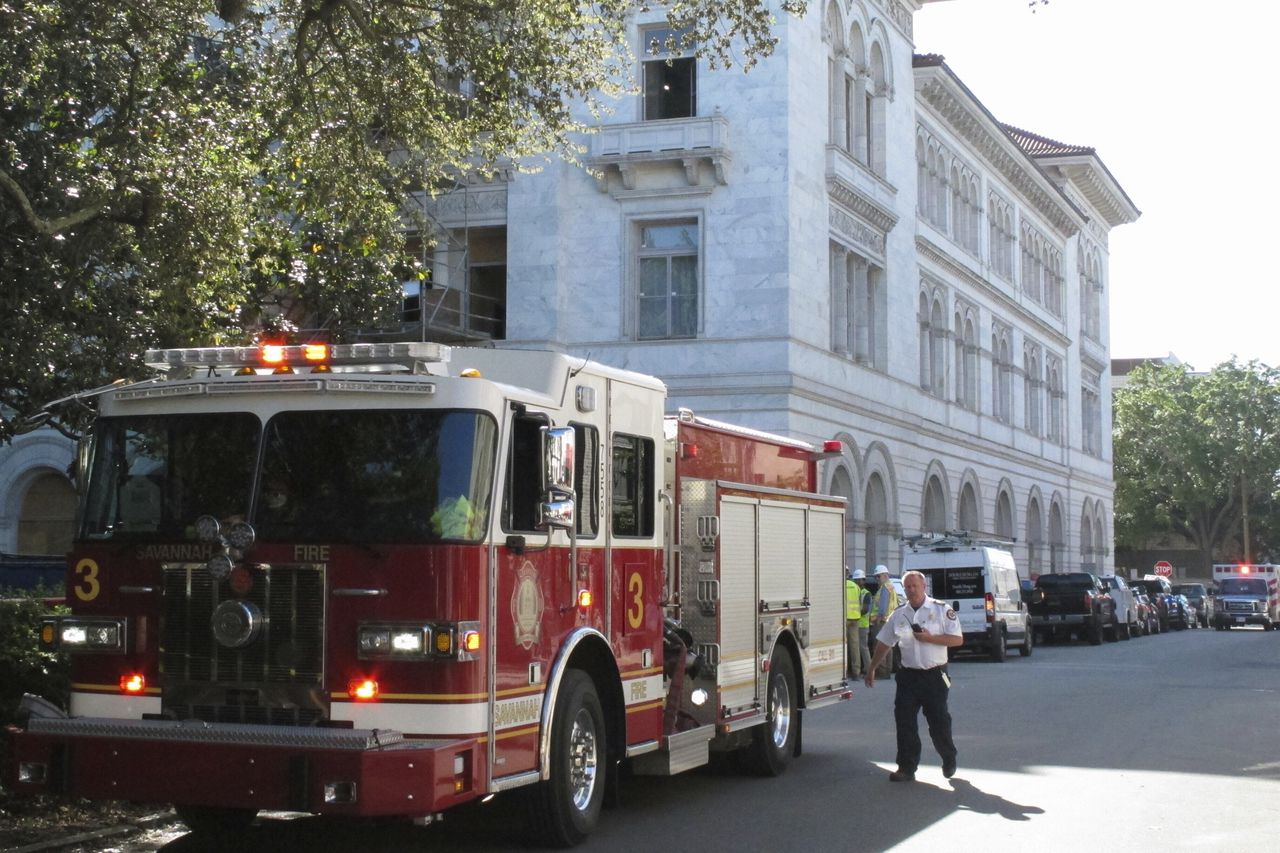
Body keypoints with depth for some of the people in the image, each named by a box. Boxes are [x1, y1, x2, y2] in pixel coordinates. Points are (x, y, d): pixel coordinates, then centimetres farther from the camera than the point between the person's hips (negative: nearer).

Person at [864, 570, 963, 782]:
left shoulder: (942, 610, -2)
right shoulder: (898, 615, 9)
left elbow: (958, 639, -7)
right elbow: (884, 643, 16)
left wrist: (930, 638, -17)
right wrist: (872, 669, 18)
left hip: (935, 676, -3)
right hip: (908, 675, 3)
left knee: (939, 721, 2)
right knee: (904, 721, -1)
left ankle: (949, 760, 25)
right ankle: (907, 767, 4)